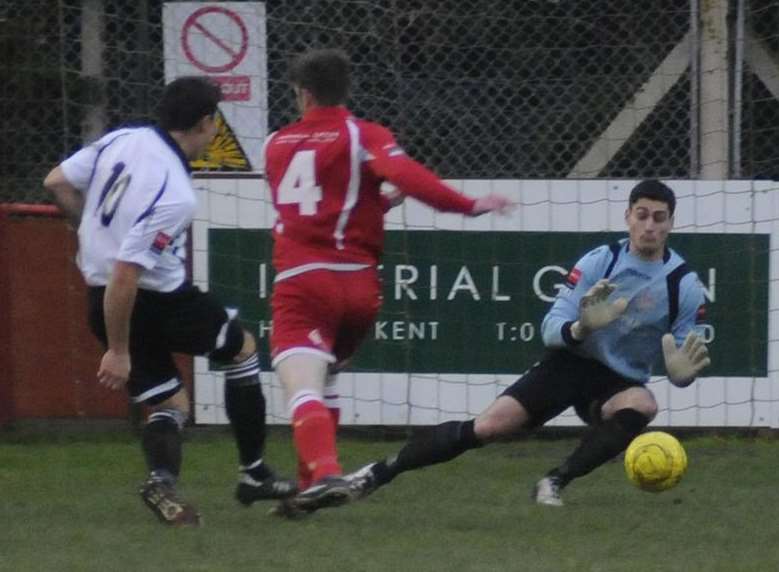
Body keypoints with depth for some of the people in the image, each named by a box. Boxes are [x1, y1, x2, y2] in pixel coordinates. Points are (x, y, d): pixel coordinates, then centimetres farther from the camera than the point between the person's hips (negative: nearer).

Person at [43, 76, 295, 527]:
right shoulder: (175, 196, -26)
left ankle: (163, 480, -15)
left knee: (170, 402, 16)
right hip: (158, 300, -7)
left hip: (100, 300, 7)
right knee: (242, 347, 19)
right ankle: (254, 473, 25)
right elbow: (125, 275, -29)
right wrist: (118, 351, -22)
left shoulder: (122, 140, -5)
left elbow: (57, 183, 8)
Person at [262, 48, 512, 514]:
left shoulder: (276, 146, 14)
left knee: (304, 391, -16)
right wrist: (469, 205, -17)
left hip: (302, 283, -2)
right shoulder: (364, 136, 3)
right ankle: (314, 481, 26)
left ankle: (325, 474, -42)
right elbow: (406, 175, -16)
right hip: (359, 283, 2)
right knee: (321, 382, 25)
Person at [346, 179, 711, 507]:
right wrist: (580, 328, -33)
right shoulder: (599, 262, -8)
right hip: (569, 363, 0)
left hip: (619, 382, 0)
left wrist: (682, 371, -27)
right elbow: (551, 329, -10)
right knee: (490, 425, -19)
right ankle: (381, 472, -5)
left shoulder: (684, 285, -8)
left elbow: (679, 367, -2)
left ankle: (555, 482, -23)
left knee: (642, 404, -36)